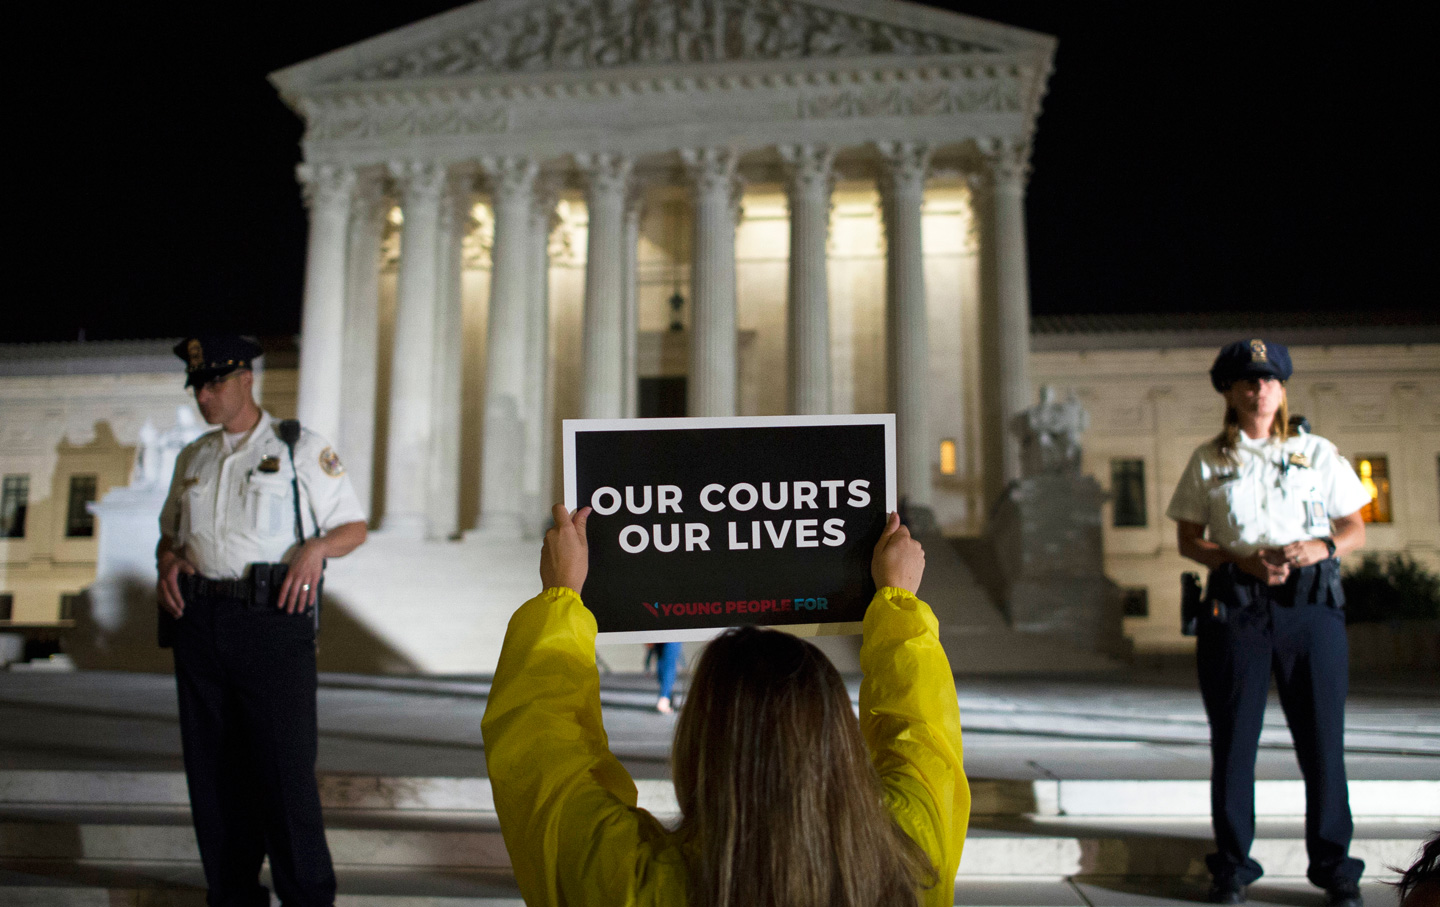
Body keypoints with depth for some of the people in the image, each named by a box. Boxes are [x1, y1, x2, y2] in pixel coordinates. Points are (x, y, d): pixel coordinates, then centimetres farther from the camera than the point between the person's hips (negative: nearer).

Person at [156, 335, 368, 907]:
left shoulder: (301, 448, 4)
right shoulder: (193, 458, 18)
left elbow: (354, 526, 5)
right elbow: (169, 532, 27)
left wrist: (316, 548, -15)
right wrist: (167, 561, 5)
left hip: (273, 621, -5)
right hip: (199, 621, 5)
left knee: (285, 769, -5)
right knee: (212, 771, 9)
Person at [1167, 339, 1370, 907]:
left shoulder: (1318, 454, 11)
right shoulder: (1208, 461, 9)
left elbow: (1355, 529, 12)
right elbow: (1188, 540, 8)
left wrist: (1320, 549, -10)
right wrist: (1243, 561, -10)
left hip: (1311, 603, 1)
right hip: (1235, 605, 0)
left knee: (1322, 737, 1)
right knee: (1233, 737, 3)